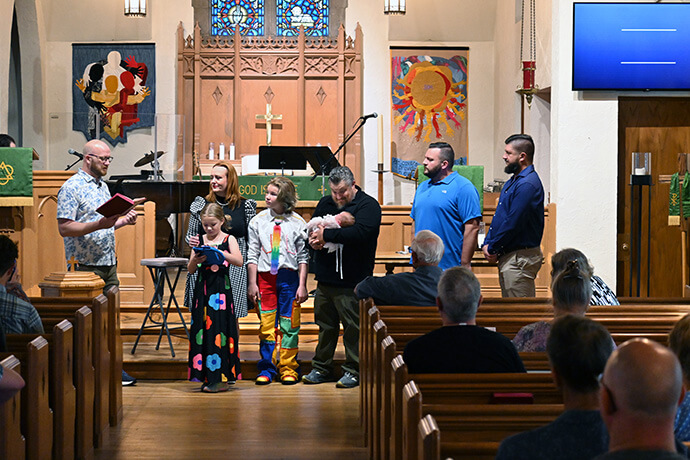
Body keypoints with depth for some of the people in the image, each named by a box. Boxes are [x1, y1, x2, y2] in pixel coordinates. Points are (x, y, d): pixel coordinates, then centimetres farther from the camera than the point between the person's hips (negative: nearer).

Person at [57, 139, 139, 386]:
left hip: (108, 263, 8)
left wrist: (124, 221, 9)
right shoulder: (71, 187, -10)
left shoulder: (103, 186, 17)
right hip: (85, 265, -8)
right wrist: (99, 225, -26)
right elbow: (64, 228, -17)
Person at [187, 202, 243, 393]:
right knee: (202, 331, 3)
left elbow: (239, 261, -13)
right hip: (202, 290, 4)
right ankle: (207, 376, 10)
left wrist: (220, 253, -25)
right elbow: (190, 269, 10)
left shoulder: (228, 239, 2)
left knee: (219, 331, -5)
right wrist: (195, 260, -12)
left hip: (221, 290, -4)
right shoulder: (199, 241, 11)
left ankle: (220, 378, -1)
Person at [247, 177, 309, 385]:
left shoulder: (297, 223, 1)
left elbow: (303, 256, 3)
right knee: (266, 325, 3)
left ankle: (288, 369, 12)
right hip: (265, 276, 1)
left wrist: (302, 285, -2)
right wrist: (252, 283, 3)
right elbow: (252, 255, 8)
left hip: (289, 277, -1)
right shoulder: (258, 221, 6)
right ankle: (267, 369, 12)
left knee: (289, 325, 2)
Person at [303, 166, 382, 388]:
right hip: (326, 278, 6)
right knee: (325, 325, 13)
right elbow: (312, 230, 13)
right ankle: (321, 368, 23)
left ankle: (353, 371, 8)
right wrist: (314, 241, -12)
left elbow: (360, 233, -22)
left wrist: (326, 235, -16)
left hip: (352, 280, -6)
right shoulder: (325, 203, 14)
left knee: (353, 327, -1)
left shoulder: (368, 206, -5)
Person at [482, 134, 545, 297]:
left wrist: (492, 249, -11)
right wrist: (487, 244, 5)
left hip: (520, 258, -11)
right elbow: (499, 218, 20)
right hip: (507, 257, 11)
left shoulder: (527, 184, -18)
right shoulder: (512, 182, 17)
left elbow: (513, 224, -21)